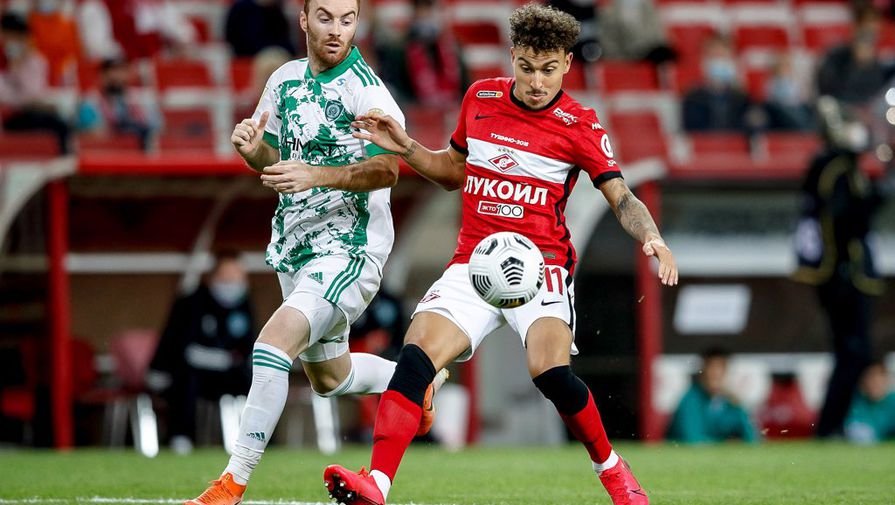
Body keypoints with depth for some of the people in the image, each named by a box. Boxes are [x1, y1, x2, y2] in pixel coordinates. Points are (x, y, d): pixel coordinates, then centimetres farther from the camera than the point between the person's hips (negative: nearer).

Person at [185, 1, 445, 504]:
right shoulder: (286, 80, 8)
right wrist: (253, 148, -5)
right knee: (329, 377, 21)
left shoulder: (365, 89, -15)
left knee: (274, 343, -25)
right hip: (295, 247, 9)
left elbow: (386, 169, -23)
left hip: (347, 249, -9)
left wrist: (315, 175, -35)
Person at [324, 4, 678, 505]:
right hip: (472, 264, 4)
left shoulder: (579, 125, -3)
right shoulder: (480, 98, 9)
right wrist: (404, 146, 9)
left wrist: (651, 237, -25)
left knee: (550, 371, -27)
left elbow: (621, 196, -5)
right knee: (417, 355, -20)